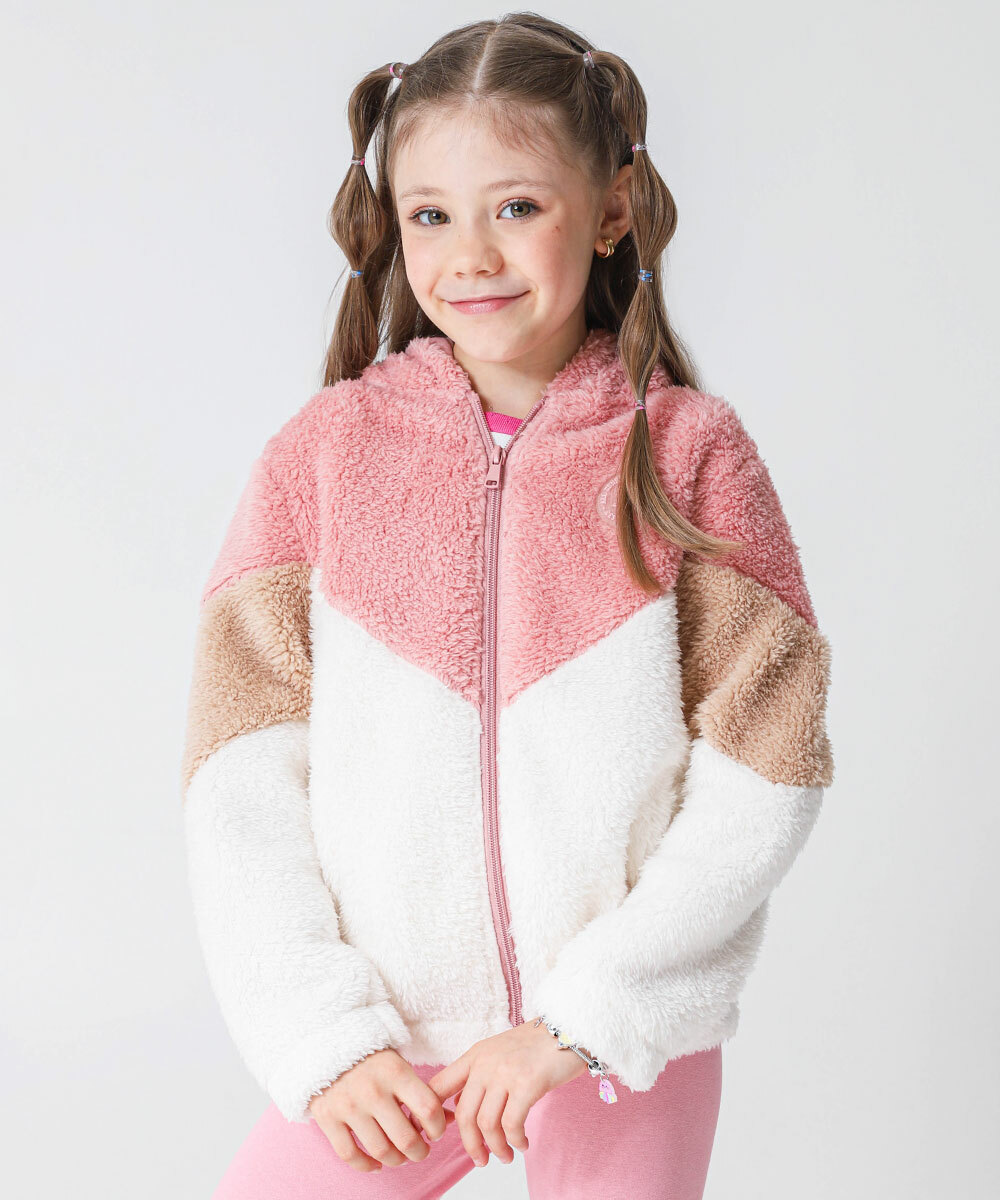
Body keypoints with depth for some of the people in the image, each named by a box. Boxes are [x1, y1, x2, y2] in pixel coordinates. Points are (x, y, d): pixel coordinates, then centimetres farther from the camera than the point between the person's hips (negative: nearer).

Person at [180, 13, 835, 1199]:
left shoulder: (691, 453, -6)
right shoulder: (322, 452, -4)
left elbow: (762, 777, -9)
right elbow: (241, 780, -5)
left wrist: (587, 1016, -13)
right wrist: (324, 1036, -12)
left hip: (632, 1031, 0)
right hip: (387, 1040, 1)